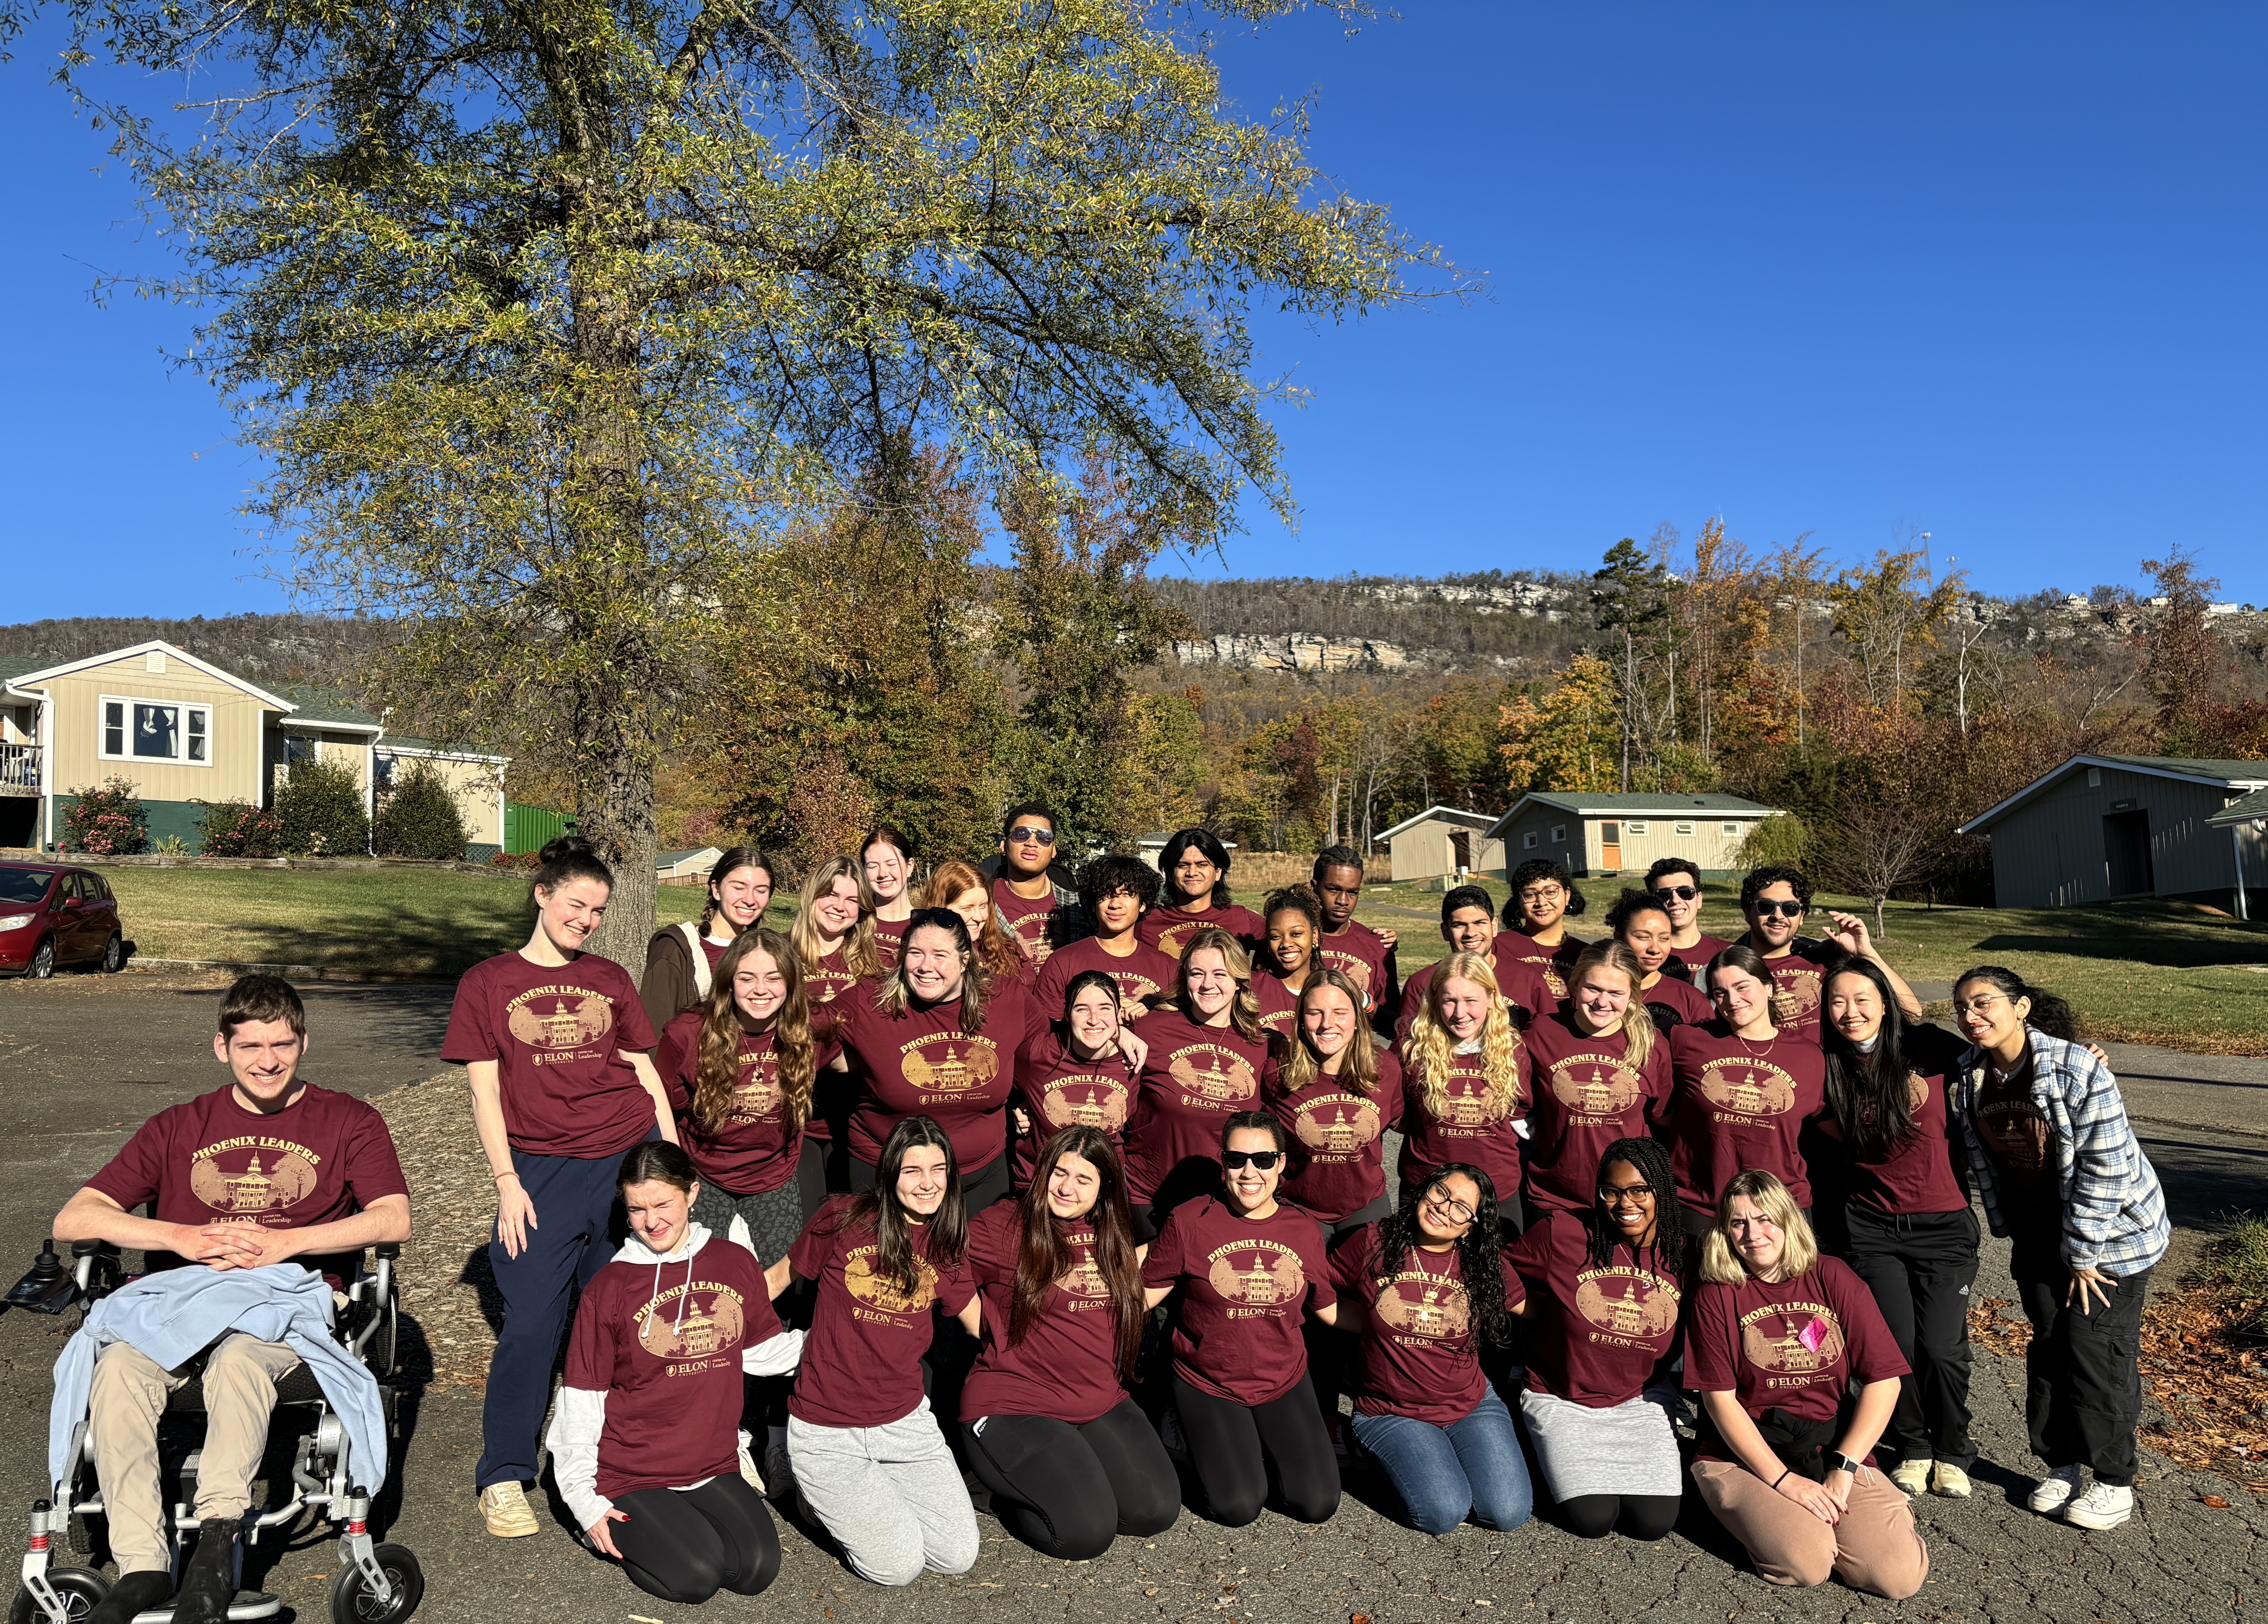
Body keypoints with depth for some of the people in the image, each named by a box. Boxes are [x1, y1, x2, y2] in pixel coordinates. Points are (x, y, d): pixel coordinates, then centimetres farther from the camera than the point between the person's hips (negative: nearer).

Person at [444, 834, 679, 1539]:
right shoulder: (488, 983, 6)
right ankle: (504, 1478, 11)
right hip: (543, 1169, -2)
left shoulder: (611, 979, 12)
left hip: (631, 1159, 2)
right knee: (531, 1322, -5)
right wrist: (507, 1180, -6)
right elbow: (486, 1092, 3)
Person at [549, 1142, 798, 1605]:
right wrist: (585, 1501, -5)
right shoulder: (608, 1288, -9)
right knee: (695, 1578, -20)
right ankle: (624, 1530, 8)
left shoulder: (736, 1264, 0)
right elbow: (581, 1399, -3)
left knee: (757, 1569, -16)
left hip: (714, 1466, 3)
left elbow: (761, 1351, 13)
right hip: (629, 1476, -3)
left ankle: (688, 1520, 11)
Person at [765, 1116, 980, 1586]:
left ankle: (869, 1489, 21)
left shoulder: (947, 1245, 1)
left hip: (905, 1420, 4)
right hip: (826, 1430, -4)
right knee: (898, 1565, -9)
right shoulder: (844, 1218, -11)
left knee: (958, 1557, -1)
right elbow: (778, 1278, 2)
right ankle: (816, 1487, 16)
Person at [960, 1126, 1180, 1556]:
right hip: (1015, 1406, -6)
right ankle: (1011, 1494, 9)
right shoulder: (1004, 1227, -12)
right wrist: (997, 1335, -4)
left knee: (1157, 1510, -8)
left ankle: (1067, 1476, 16)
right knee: (1088, 1532, -21)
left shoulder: (1112, 1235, 8)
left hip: (1102, 1405, 6)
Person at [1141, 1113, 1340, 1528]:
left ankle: (1264, 1446, 21)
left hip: (1284, 1384, 3)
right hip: (1207, 1385, -3)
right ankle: (1206, 1447, 17)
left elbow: (1328, 1310, 8)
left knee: (1317, 1504, -9)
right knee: (1238, 1506, -16)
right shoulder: (1188, 1222, -12)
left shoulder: (1305, 1230, -2)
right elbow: (1142, 1296, -7)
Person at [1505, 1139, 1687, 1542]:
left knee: (1655, 1522, -10)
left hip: (1641, 1399, 3)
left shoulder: (1684, 1256, -8)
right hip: (1562, 1399, -2)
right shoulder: (1561, 1231, -19)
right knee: (1593, 1519, -14)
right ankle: (1558, 1455, 16)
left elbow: (1685, 1337, 8)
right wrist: (1560, 1312, -9)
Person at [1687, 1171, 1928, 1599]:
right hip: (1744, 1455, -2)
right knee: (1806, 1563, -27)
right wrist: (1782, 1480, -14)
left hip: (1835, 1452, 2)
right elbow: (1720, 1399, -6)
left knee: (1899, 1575, -19)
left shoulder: (1832, 1277, 1)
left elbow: (1884, 1380, -2)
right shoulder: (1717, 1294, -3)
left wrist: (1842, 1470, -10)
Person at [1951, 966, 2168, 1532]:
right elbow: (1984, 1162, 7)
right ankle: (2061, 1464, 24)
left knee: (2096, 1347, -3)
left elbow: (2106, 1169, -23)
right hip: (2039, 1232, 6)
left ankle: (2115, 1483, 11)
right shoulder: (1972, 1076, -6)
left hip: (2111, 1230, -6)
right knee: (2049, 1344, 10)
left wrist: (2083, 1256, -18)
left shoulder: (2076, 1070, -26)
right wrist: (2009, 1230, 10)